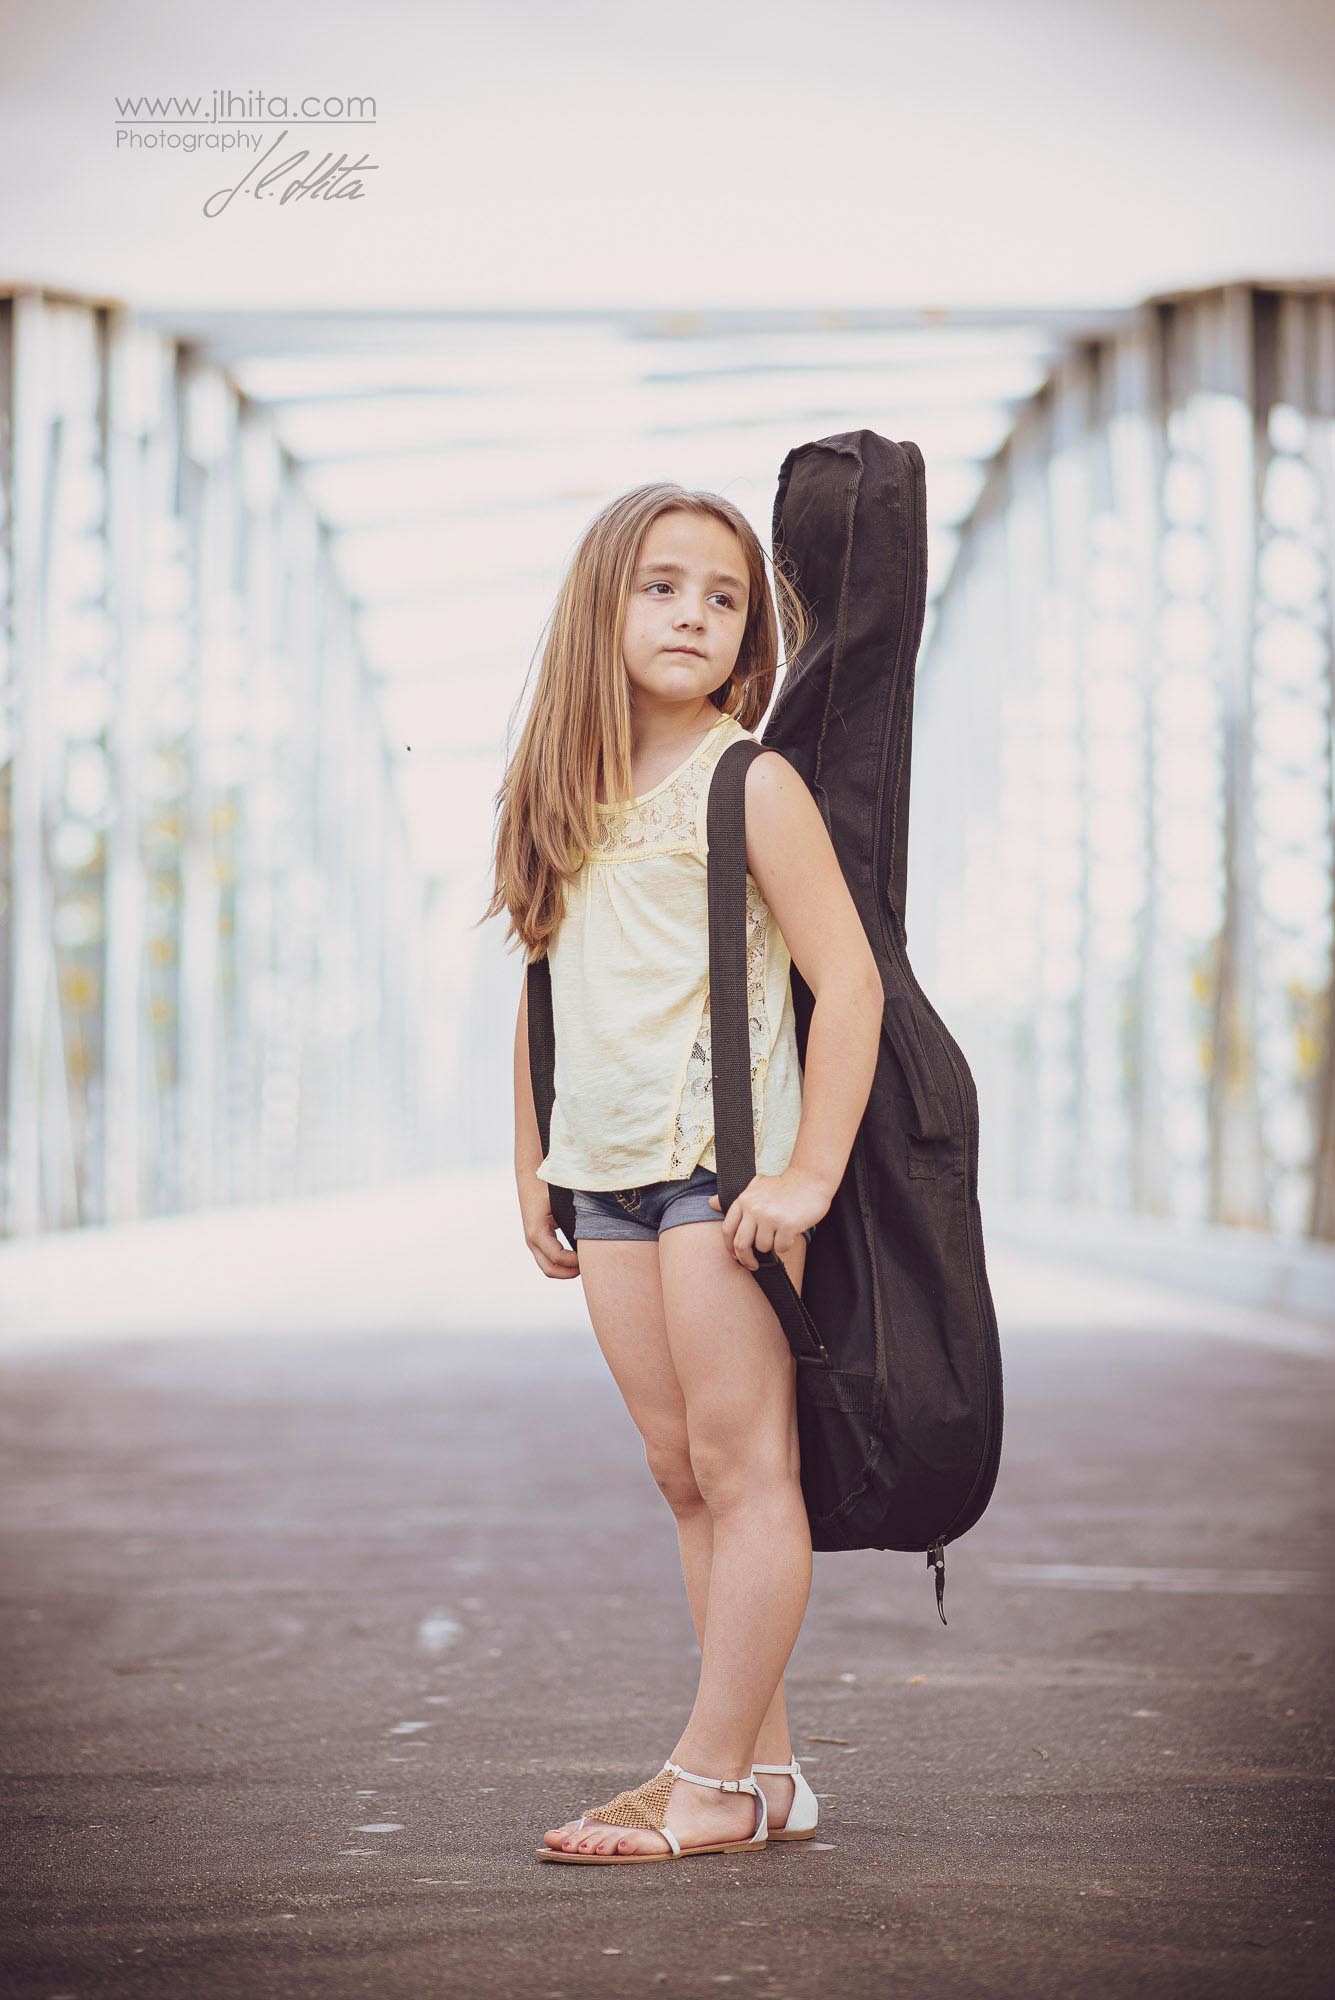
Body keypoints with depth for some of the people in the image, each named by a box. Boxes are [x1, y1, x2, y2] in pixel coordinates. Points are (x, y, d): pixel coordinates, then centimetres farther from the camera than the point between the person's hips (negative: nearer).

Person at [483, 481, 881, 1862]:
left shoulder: (750, 783, -7)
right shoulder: (566, 794, 12)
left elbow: (848, 980, -12)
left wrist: (809, 1174, -16)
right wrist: (531, 1168, 16)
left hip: (725, 1160, -7)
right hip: (606, 1174, 7)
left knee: (741, 1466, -4)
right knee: (681, 1474, 8)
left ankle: (712, 1780, 0)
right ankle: (765, 1767, 15)